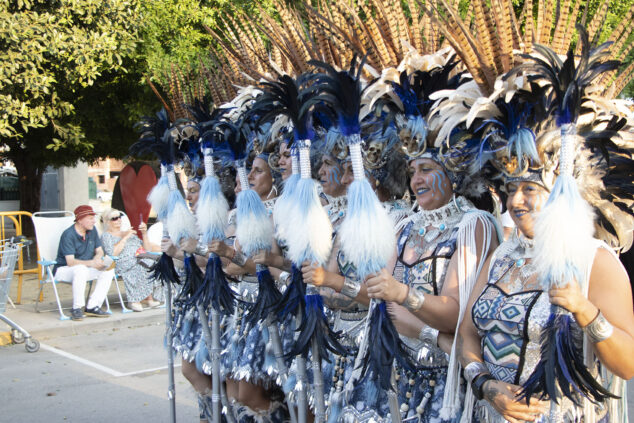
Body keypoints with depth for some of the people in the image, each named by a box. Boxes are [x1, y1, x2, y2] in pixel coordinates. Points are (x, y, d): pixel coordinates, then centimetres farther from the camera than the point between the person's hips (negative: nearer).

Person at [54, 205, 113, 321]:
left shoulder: (92, 230, 2)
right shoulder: (68, 235, -20)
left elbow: (99, 251, 9)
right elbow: (70, 262, -28)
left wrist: (97, 259, -16)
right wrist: (91, 263, -43)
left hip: (84, 269, 7)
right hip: (64, 270, -7)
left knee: (109, 270, -15)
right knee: (81, 269, -39)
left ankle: (92, 306, -19)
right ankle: (76, 309, -28)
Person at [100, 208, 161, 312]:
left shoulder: (130, 233, 30)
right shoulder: (106, 236, 13)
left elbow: (148, 250, 23)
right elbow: (112, 253, -9)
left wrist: (144, 234, 11)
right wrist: (125, 238, -5)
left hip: (140, 260, 5)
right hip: (123, 264, -5)